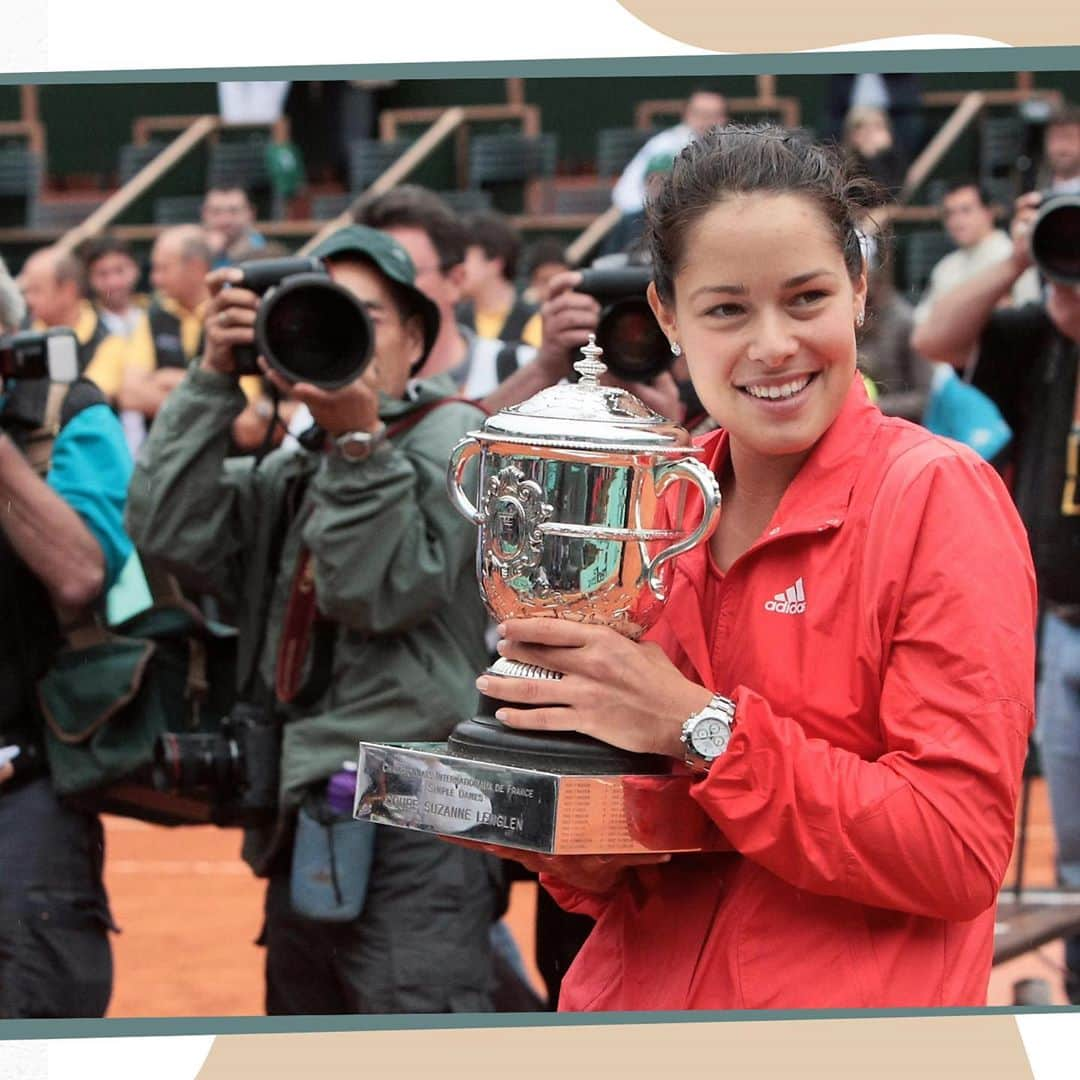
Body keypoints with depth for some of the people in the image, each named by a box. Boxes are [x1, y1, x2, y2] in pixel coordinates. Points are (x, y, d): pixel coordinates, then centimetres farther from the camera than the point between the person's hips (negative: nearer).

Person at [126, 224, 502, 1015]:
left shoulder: (454, 439, 1)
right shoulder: (288, 472, 18)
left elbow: (384, 593, -10)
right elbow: (172, 533, 1)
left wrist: (359, 439, -17)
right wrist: (214, 379, -2)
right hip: (303, 832, 7)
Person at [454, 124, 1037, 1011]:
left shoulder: (938, 496, -11)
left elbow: (961, 849, -18)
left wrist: (702, 725, -22)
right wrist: (585, 864, -10)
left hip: (845, 1002, -4)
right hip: (632, 992, 4)